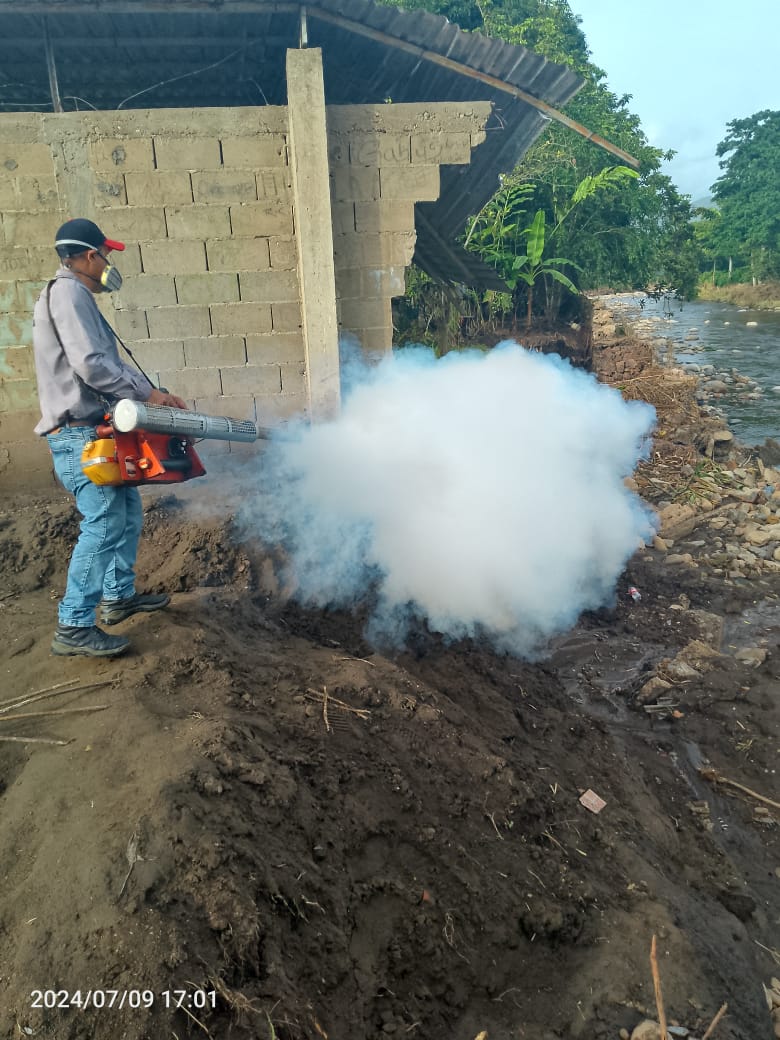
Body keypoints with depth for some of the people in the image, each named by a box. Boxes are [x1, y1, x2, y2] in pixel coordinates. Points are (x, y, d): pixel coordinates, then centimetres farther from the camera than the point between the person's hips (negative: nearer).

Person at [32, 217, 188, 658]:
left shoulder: (78, 296, 21)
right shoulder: (68, 293, -11)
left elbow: (113, 365, 19)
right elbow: (90, 365, -22)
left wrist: (158, 393, 13)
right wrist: (147, 393, -13)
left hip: (95, 430, 11)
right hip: (78, 434, -11)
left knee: (129, 510, 16)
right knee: (104, 523, -13)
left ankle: (119, 596, 28)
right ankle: (74, 628, -7)